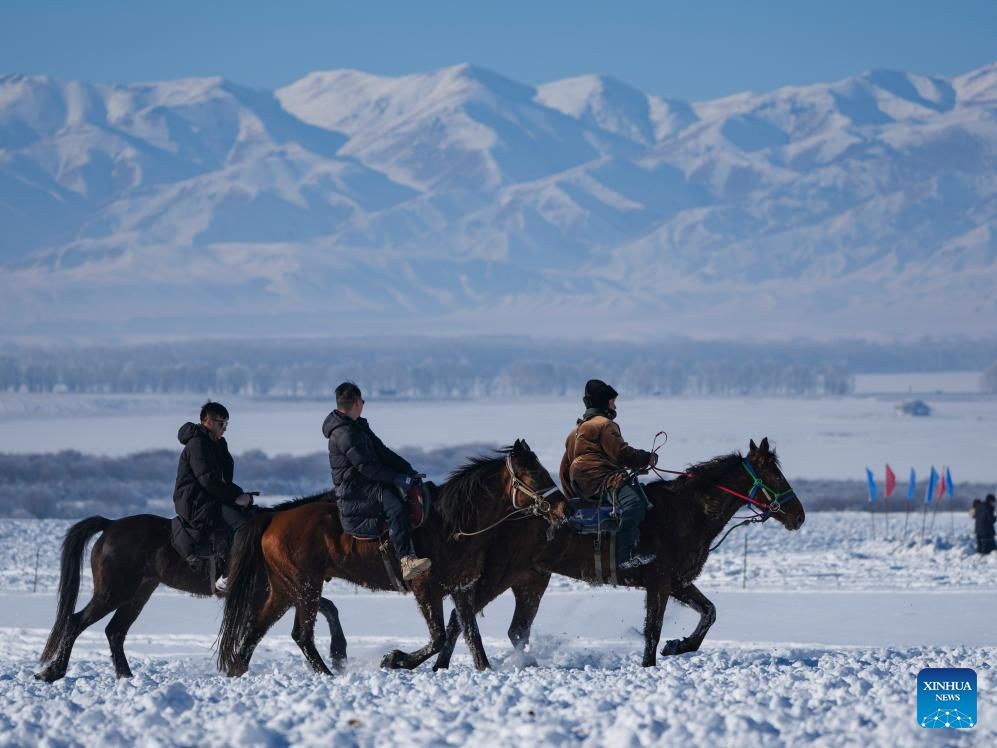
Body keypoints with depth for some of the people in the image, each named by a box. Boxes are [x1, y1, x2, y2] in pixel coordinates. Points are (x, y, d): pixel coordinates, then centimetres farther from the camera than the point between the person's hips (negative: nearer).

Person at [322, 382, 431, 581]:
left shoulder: (358, 427, 17)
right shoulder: (343, 433, -16)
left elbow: (382, 452, 16)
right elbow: (366, 466, -22)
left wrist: (408, 470, 6)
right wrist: (398, 478, -21)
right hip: (355, 488, -11)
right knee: (395, 504, -33)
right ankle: (407, 561, -44)